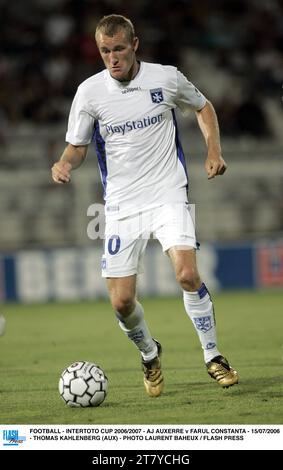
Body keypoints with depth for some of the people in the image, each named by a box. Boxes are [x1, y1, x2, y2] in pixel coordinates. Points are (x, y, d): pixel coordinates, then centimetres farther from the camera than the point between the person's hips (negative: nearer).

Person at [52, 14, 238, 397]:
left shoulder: (166, 78, -3)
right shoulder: (90, 92, -3)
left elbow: (203, 107, 16)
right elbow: (77, 146, 7)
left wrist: (214, 151, 3)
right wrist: (65, 164, -16)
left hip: (168, 196, -1)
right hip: (121, 205, 1)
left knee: (187, 275, -23)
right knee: (122, 302, -4)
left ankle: (213, 357, -5)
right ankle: (150, 355, 27)